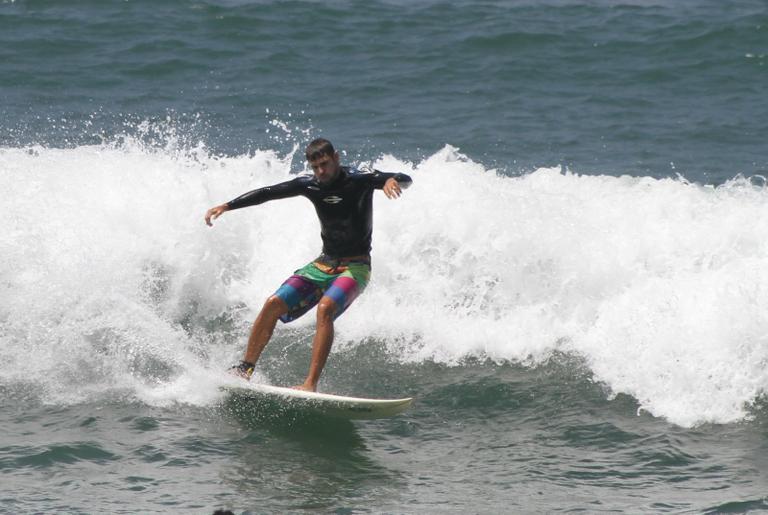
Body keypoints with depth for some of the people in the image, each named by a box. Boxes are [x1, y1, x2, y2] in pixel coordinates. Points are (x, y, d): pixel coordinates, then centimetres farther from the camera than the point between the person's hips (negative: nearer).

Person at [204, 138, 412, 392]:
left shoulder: (359, 180, -11)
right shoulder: (310, 184, 2)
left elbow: (405, 180, -21)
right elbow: (267, 193, 3)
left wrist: (392, 181, -46)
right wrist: (226, 206, -5)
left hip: (355, 267, -5)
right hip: (323, 264, 5)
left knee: (325, 308, -32)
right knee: (274, 304, -10)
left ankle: (310, 384, -35)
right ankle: (245, 368, 0)